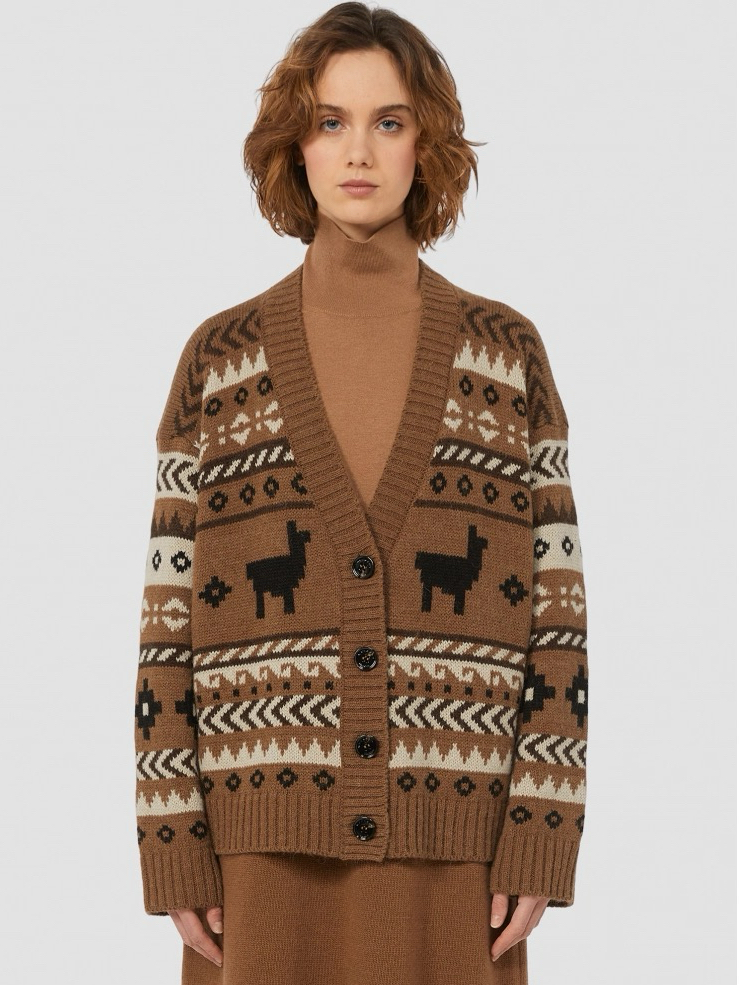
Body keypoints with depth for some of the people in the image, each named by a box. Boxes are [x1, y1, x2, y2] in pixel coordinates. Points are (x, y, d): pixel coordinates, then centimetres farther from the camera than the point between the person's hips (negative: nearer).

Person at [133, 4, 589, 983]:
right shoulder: (220, 358, 3)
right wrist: (174, 850, -3)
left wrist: (541, 842, -6)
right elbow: (172, 621, 2)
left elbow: (553, 605, 1)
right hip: (267, 839, 0)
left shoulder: (507, 352, 3)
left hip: (448, 845, 0)